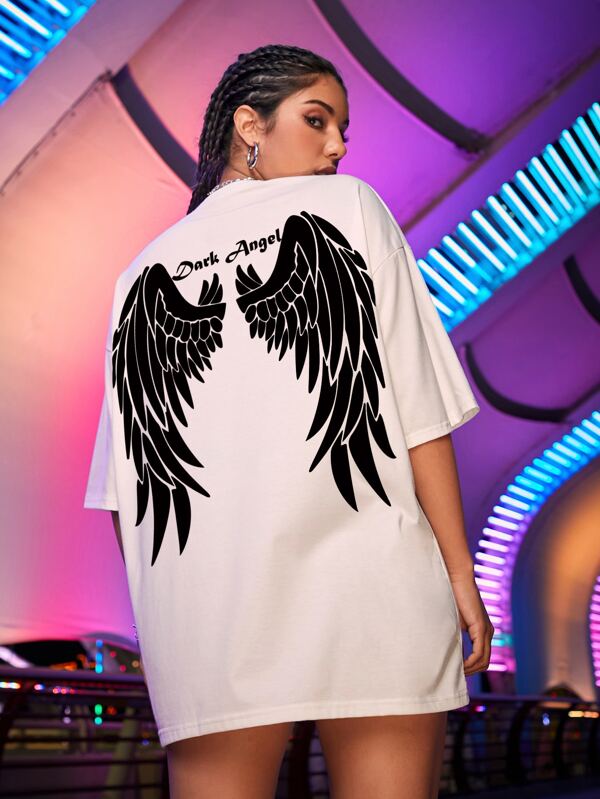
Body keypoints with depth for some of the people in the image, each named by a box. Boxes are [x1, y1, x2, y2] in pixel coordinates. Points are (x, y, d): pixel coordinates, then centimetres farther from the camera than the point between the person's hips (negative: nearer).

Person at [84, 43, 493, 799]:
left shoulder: (143, 270, 13)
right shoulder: (350, 209, 5)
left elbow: (122, 486, 10)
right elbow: (418, 408, -2)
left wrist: (159, 619, 17)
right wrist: (460, 570, 2)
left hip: (205, 616, 3)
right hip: (369, 593, -2)